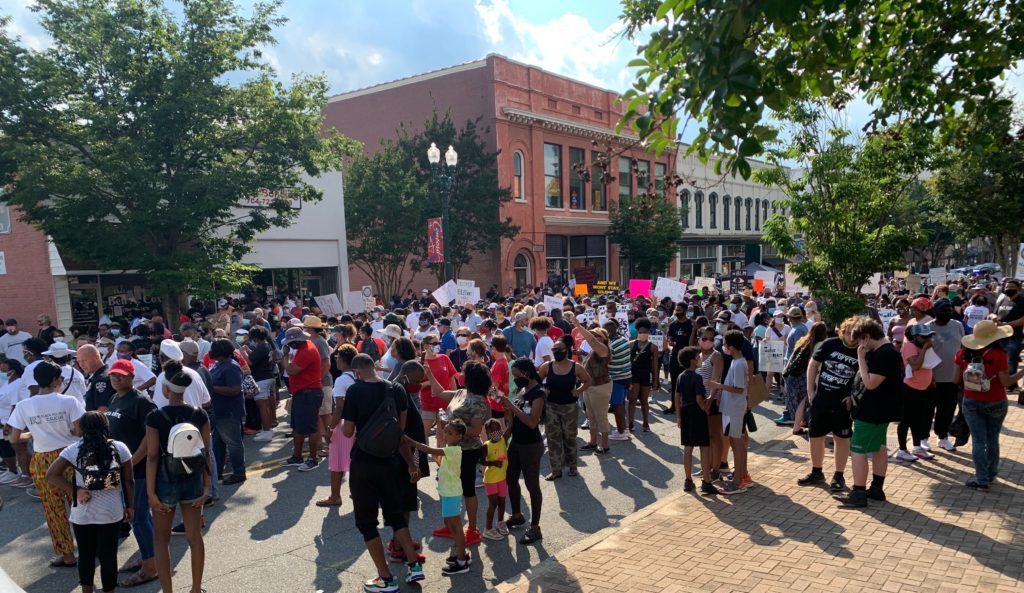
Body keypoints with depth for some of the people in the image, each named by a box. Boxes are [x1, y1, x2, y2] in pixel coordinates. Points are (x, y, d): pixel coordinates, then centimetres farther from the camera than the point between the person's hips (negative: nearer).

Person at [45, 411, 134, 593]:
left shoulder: (74, 450, -4)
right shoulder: (120, 448, -3)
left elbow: (51, 475, -12)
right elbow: (128, 481, -1)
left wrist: (74, 491, -6)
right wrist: (129, 506, 9)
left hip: (82, 514, 0)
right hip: (112, 512, 0)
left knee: (86, 554, 17)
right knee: (108, 555, 9)